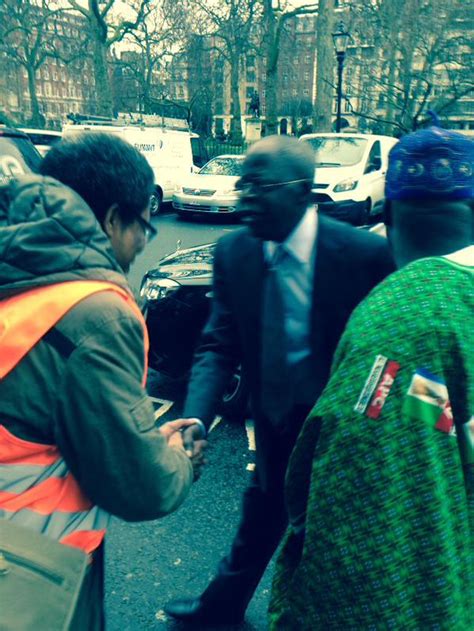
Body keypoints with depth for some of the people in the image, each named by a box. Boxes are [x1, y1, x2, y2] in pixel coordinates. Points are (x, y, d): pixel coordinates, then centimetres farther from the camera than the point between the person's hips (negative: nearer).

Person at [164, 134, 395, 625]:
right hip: (274, 425, 4)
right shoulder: (233, 252, -11)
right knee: (260, 517, 26)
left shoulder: (365, 254, -23)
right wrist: (195, 418, -24)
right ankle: (221, 605, 54)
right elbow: (219, 346, -10)